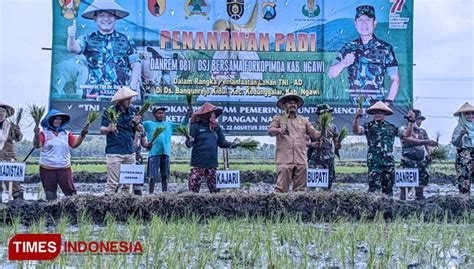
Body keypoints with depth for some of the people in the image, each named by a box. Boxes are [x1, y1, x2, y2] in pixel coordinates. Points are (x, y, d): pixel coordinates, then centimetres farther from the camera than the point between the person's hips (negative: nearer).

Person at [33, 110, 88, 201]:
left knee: (70, 192, -3)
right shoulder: (44, 133, 0)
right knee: (50, 195, 7)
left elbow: (75, 144, -3)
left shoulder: (66, 134, 9)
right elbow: (37, 145, -13)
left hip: (64, 168, 1)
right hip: (47, 169, -1)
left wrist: (82, 135, -19)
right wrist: (36, 135, -32)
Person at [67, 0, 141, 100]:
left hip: (121, 95, 0)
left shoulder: (126, 41, 11)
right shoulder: (88, 39, 10)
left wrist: (132, 86, -7)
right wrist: (71, 38, -31)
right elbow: (74, 48, -9)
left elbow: (136, 65, 8)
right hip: (94, 95, 0)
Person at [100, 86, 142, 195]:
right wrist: (109, 129, -28)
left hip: (130, 151, 5)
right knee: (113, 183, -8)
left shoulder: (133, 110, 8)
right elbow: (102, 130, -6)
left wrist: (137, 123, -9)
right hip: (114, 152, -5)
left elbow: (139, 129, 14)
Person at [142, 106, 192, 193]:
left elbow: (182, 125, 21)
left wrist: (187, 115, 8)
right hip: (154, 153, -4)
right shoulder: (149, 124, 9)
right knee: (153, 177, -5)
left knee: (165, 176, 7)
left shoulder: (169, 124, 20)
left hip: (166, 153, 4)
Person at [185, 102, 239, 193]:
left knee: (214, 188, 8)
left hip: (212, 163, 5)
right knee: (194, 187, -6)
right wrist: (189, 142, -30)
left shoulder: (216, 127, 11)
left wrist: (231, 144, -6)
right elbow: (189, 144, -7)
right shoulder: (196, 126, -4)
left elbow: (222, 142, 12)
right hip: (198, 163, -5)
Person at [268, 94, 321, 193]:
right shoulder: (278, 118, 10)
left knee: (300, 188, 5)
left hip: (301, 160, 4)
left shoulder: (303, 120, 20)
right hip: (284, 160, -3)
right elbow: (270, 131, -3)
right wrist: (278, 130, -25)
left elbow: (314, 133, 15)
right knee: (281, 188, -8)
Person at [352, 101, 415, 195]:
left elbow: (407, 134, 10)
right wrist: (357, 118, -32)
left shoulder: (391, 127, 12)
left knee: (388, 189, 11)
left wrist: (411, 121, -3)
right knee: (374, 189, -7)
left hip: (389, 163, 4)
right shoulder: (368, 126, 1)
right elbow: (356, 131, -15)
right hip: (374, 163, -4)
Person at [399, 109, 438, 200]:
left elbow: (428, 145, 9)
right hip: (408, 163, -6)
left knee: (421, 182, 7)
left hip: (421, 162, 6)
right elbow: (412, 141, -21)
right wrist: (428, 141, -28)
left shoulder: (423, 131, 15)